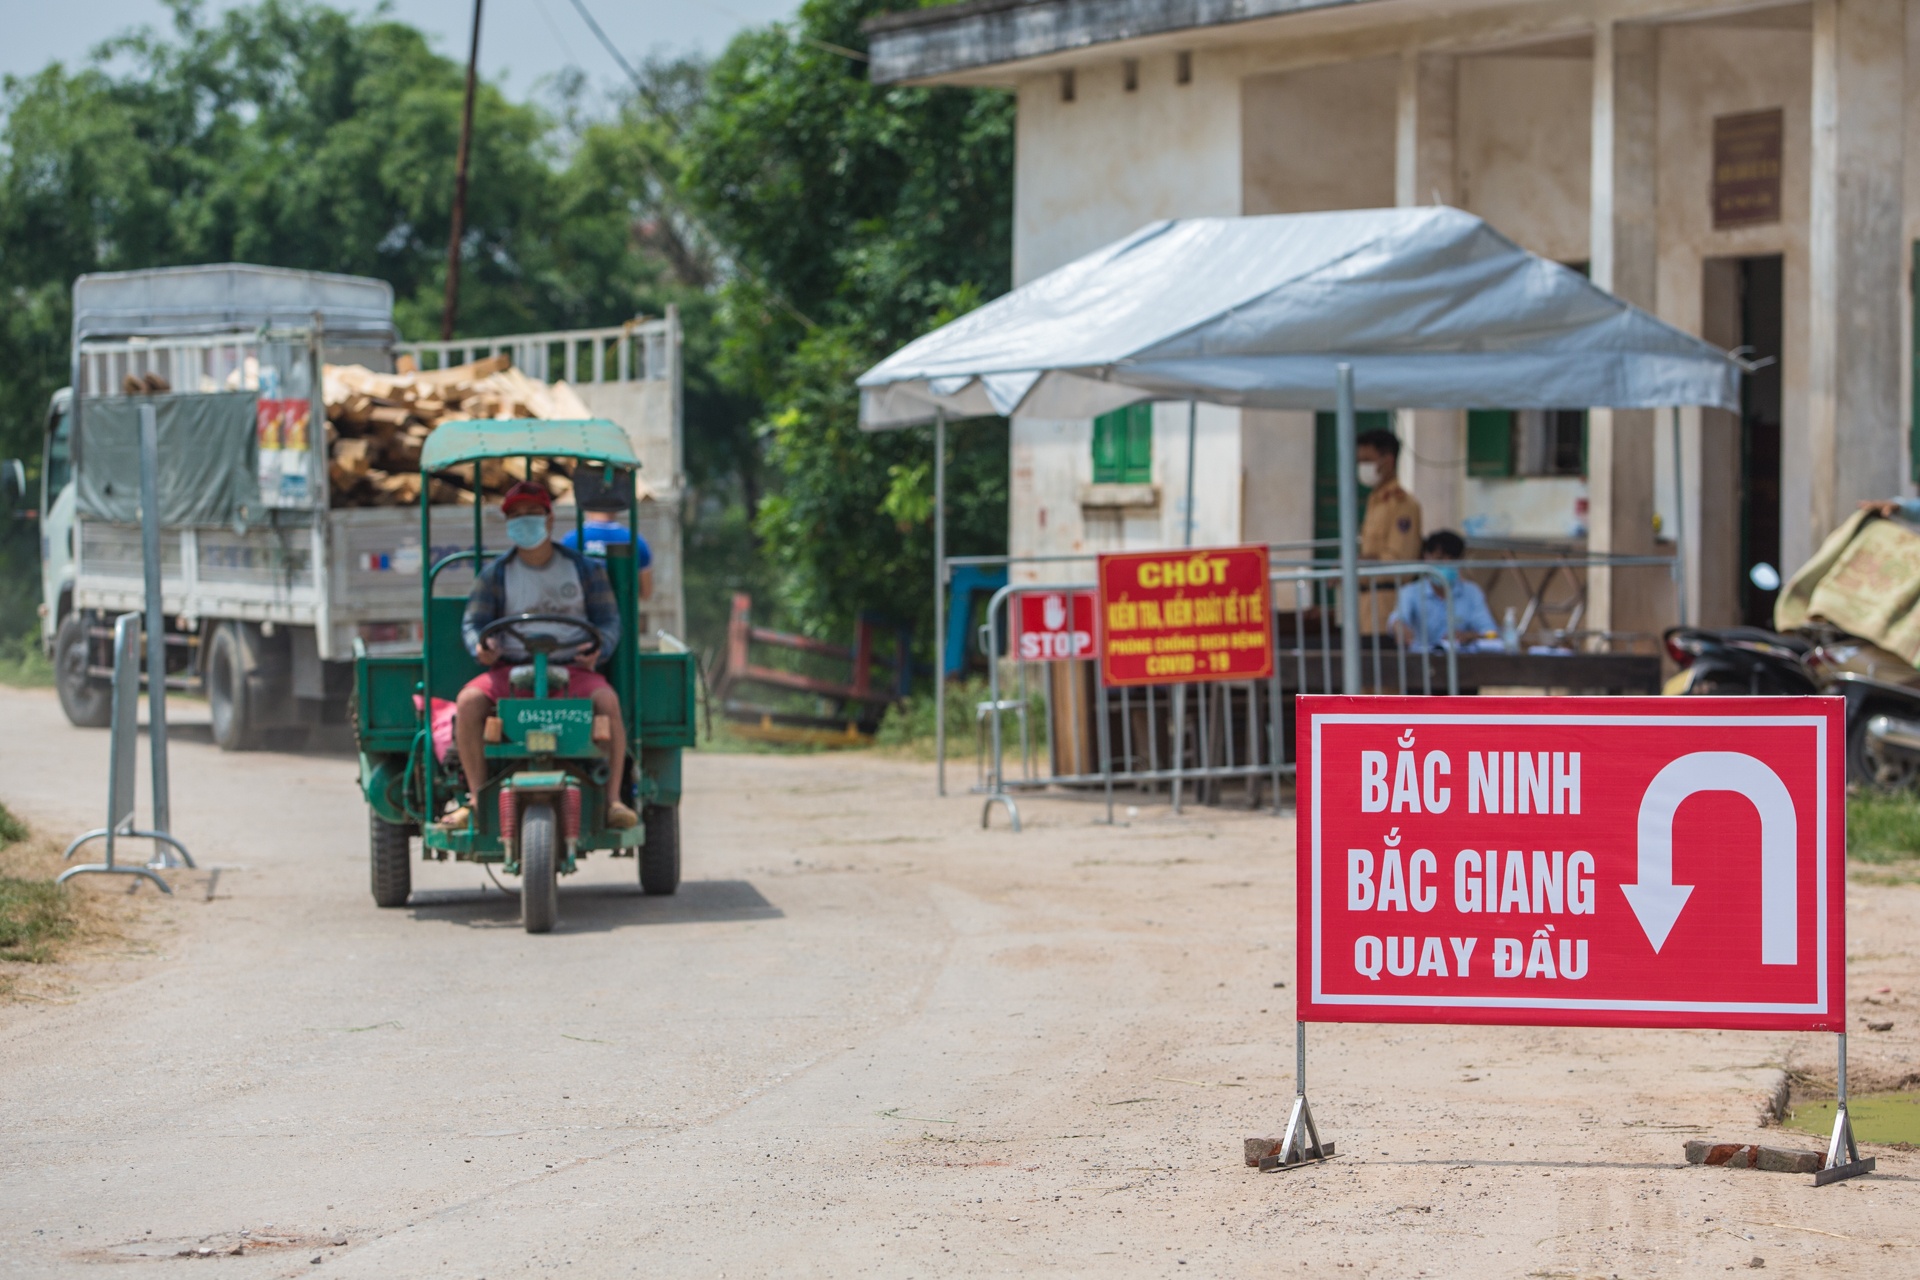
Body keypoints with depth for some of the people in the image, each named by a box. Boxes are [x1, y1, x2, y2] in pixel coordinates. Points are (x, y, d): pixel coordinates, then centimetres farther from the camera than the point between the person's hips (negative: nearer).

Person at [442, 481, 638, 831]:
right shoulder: (495, 575, 10)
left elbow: (609, 620, 7)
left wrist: (598, 648, -17)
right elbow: (473, 622, 5)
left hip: (572, 667, -1)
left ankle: (613, 800, -28)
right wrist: (480, 647, -20)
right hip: (510, 668, 1)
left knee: (607, 700, -33)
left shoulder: (584, 569, 9)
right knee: (469, 702, -28)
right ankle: (476, 799, -22)